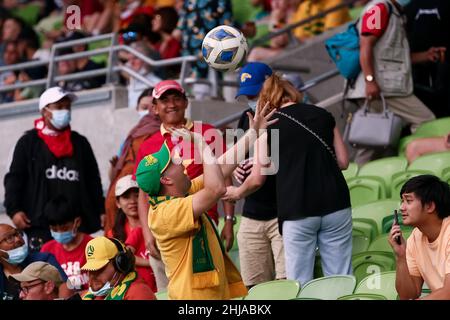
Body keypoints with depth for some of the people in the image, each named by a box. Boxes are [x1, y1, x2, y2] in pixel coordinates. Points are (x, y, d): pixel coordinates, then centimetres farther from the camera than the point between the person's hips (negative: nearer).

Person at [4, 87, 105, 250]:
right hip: (40, 222, -3)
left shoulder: (80, 143, 18)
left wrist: (101, 212, 11)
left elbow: (93, 180, 19)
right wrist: (14, 210, -8)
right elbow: (14, 178, 4)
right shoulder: (29, 142, 9)